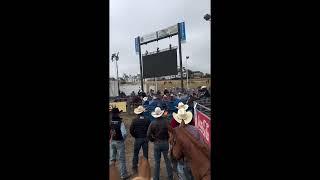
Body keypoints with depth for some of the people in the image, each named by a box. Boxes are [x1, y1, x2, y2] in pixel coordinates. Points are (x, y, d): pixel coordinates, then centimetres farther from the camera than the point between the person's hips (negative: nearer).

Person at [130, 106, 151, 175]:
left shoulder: (135, 120, -11)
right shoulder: (147, 120, -9)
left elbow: (131, 130, -11)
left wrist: (135, 136, 4)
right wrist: (147, 136, 9)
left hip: (137, 139, 0)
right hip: (145, 138, 1)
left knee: (135, 154, 13)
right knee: (145, 153, 12)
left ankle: (134, 168, 18)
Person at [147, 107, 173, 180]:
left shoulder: (152, 123, -11)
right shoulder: (166, 122, -13)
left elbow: (148, 134, -10)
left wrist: (153, 140, 6)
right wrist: (167, 139, 8)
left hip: (156, 144, 0)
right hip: (165, 143, 0)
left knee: (157, 162, 13)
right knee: (167, 160, 15)